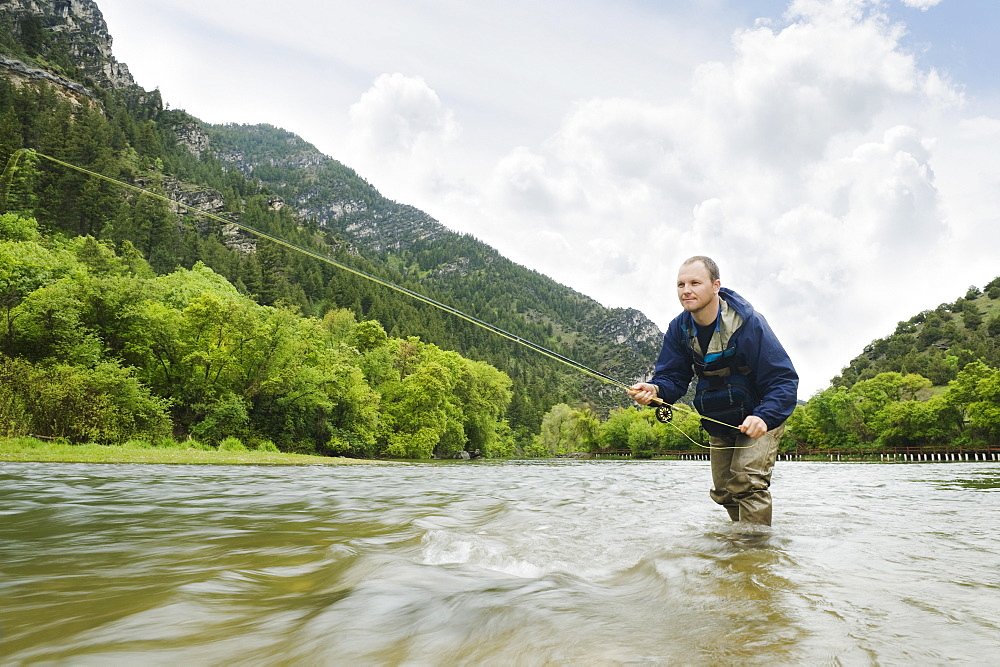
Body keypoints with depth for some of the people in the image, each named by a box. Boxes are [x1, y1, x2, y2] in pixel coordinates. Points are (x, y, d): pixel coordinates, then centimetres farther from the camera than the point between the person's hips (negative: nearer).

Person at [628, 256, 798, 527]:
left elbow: (784, 380, -30)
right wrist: (654, 390, -37)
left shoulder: (748, 323, -29)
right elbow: (672, 376, -12)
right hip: (719, 422, 6)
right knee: (724, 491, 14)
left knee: (747, 481, -22)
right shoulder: (679, 328, -12)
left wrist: (764, 417, -48)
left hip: (760, 416, -6)